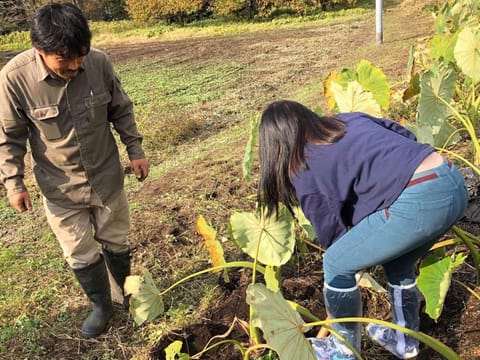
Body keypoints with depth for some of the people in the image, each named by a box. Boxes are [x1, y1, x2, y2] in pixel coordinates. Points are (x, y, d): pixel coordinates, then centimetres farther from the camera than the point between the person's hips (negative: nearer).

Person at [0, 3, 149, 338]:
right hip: (61, 188, -1)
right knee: (80, 254, 13)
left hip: (107, 177, 1)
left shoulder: (99, 63, -17)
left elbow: (121, 111, 0)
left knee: (116, 242, 19)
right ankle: (102, 306, 39)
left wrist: (135, 150, 1)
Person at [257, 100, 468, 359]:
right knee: (397, 264, 29)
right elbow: (405, 136, 25)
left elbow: (332, 234, 10)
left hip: (418, 201, -8)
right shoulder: (349, 119, 21)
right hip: (454, 182, 9)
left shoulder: (304, 172, 3)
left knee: (336, 265, 10)